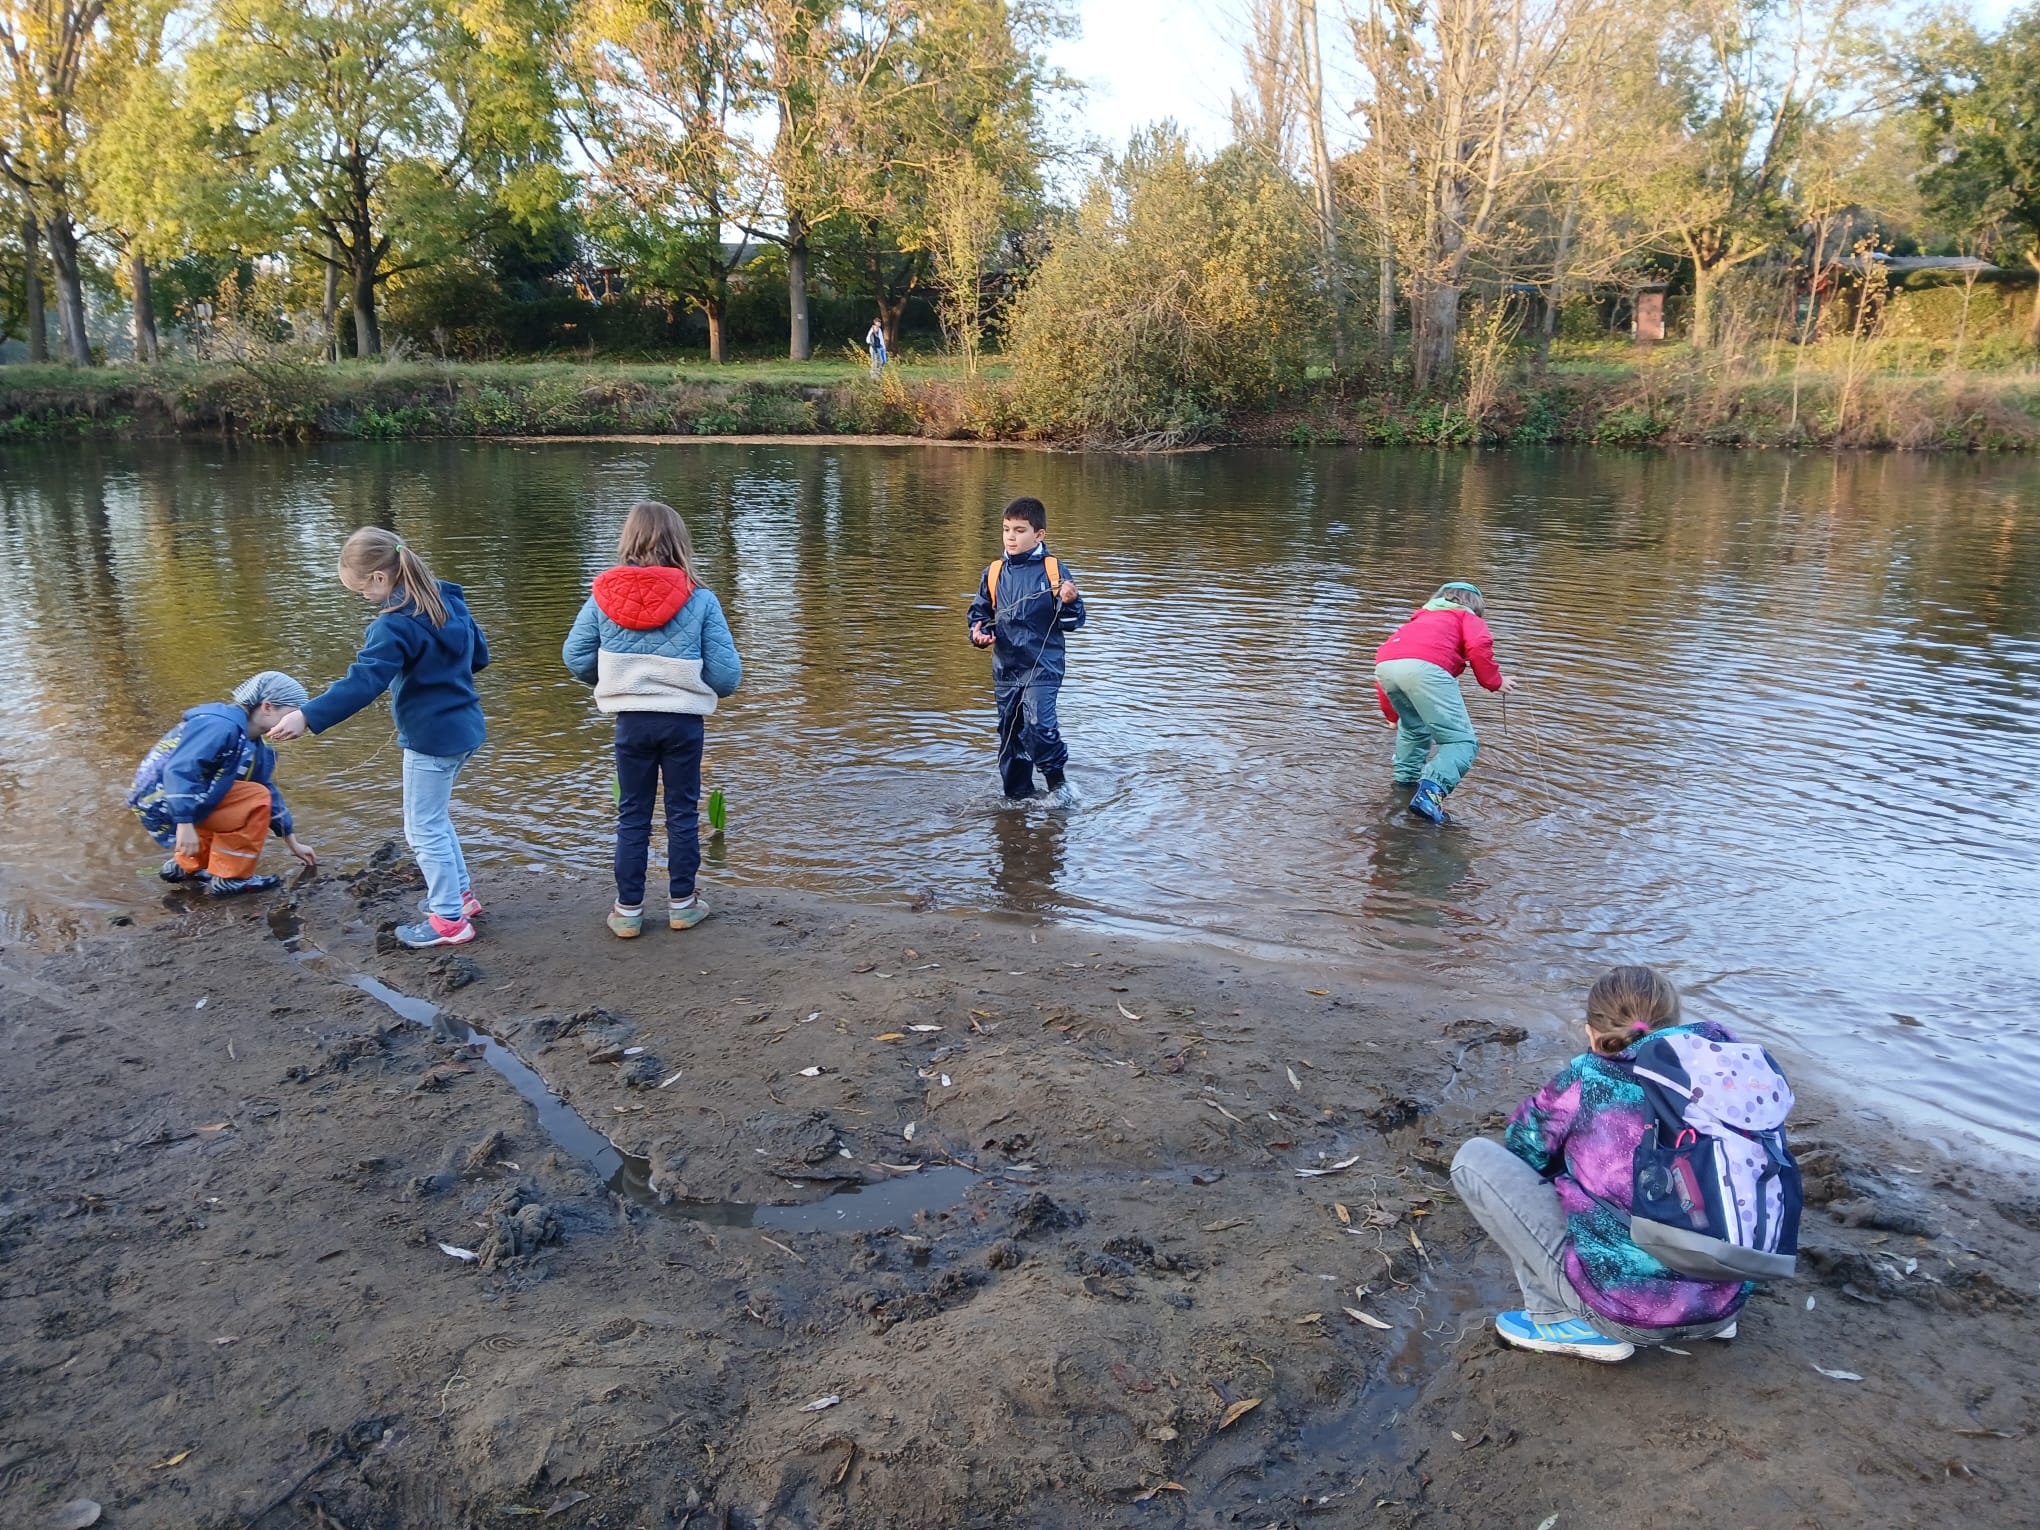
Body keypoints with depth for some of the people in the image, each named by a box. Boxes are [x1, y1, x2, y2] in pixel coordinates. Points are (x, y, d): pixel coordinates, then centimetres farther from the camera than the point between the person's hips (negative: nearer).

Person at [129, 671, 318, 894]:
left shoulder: (253, 745, 10)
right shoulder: (221, 725, -21)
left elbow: (271, 792, 18)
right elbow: (179, 770, -31)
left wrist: (293, 844, 22)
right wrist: (185, 824, -34)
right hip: (161, 799, -10)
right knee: (257, 800, -14)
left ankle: (186, 866, 24)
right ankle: (230, 878, -5)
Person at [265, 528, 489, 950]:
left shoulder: (395, 625, -22)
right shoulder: (449, 601, 3)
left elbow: (362, 682, -31)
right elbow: (479, 655, 14)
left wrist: (308, 716, -33)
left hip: (432, 738, -9)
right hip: (464, 727, 9)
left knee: (424, 829, 4)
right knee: (434, 817, 25)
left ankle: (449, 919, 11)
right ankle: (459, 893, 34)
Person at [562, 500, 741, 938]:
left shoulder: (604, 596, -6)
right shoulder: (700, 601, -12)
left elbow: (576, 658, -2)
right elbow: (726, 673, -12)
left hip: (631, 720, 1)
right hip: (684, 720, -1)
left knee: (632, 816, 13)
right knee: (682, 813, 14)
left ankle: (628, 910, 18)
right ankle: (682, 903, 22)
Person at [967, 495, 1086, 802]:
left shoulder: (1053, 570, -4)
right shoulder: (994, 573, 4)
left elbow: (1073, 622, -1)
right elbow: (979, 612, 17)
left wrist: (1068, 602, -21)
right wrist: (979, 632, -2)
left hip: (1043, 667, -4)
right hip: (1005, 669, 4)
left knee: (1038, 726, -20)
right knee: (1010, 735, 11)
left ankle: (1056, 781, 4)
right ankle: (1016, 796, 26)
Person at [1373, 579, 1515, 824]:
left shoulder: (1420, 620, 44)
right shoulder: (1468, 618, 29)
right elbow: (1479, 646, 4)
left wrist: (1392, 714, 48)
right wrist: (1495, 682, 18)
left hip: (1384, 665, 6)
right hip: (1425, 667, -6)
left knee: (1415, 728, 34)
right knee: (1462, 741, -3)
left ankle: (1405, 780, 31)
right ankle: (1432, 788, -25)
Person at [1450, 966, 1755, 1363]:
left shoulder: (1586, 1080, -5)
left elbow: (1524, 1147, 12)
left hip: (1628, 1312, -6)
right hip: (1722, 1305, 6)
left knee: (1475, 1159, 3)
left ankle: (1566, 1320, 4)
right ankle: (1710, 1315, 17)